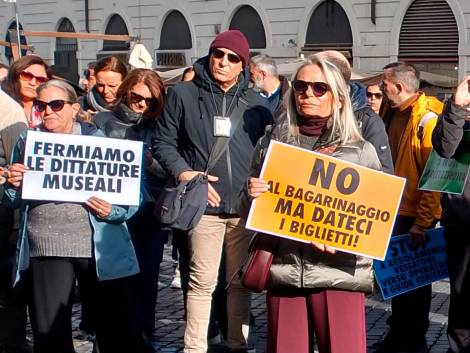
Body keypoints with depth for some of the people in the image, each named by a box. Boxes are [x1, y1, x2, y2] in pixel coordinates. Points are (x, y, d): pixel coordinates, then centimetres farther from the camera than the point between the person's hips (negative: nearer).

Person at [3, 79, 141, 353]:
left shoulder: (97, 138, 3)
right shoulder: (28, 142, 11)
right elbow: (16, 200, 15)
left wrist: (112, 212, -18)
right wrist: (14, 185, -7)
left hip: (99, 246, -2)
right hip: (46, 247, 2)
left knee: (117, 330, 4)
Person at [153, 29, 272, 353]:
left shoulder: (254, 103, 10)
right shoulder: (183, 94, 4)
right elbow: (164, 142, 6)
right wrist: (183, 172, -10)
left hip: (247, 204, 3)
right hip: (205, 204, -2)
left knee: (242, 279, 10)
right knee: (202, 280, -1)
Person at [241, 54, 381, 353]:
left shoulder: (361, 151, 3)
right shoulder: (271, 143, 9)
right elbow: (250, 213, 16)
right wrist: (251, 196, -6)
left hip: (338, 274, -2)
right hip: (283, 272, 2)